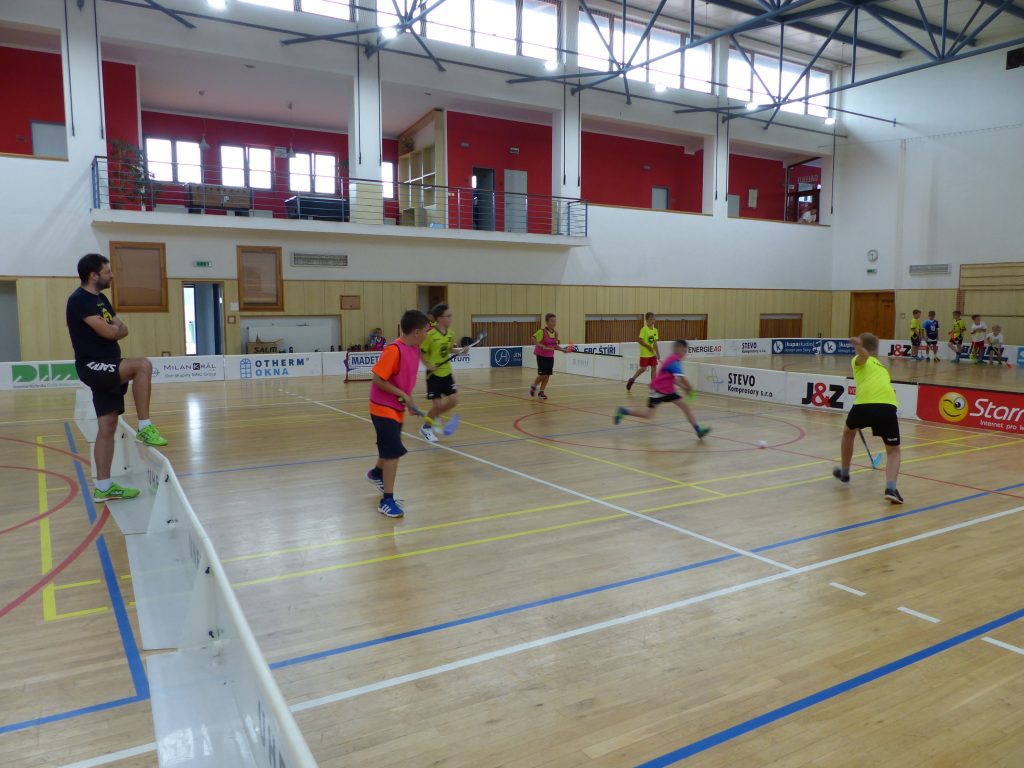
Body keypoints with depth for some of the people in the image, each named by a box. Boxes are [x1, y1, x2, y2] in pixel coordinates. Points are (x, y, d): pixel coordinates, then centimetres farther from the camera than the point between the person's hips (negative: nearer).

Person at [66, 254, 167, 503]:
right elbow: (107, 331, -21)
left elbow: (123, 329, 12)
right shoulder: (79, 299, -13)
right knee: (143, 365, -30)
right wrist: (115, 328, 1)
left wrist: (113, 329, -9)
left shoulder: (100, 298, 17)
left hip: (107, 368, 9)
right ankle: (144, 428, -21)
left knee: (107, 427, 7)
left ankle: (103, 487, 12)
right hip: (92, 367, -9)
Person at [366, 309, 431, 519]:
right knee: (394, 452, -12)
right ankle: (387, 501, -2)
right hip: (384, 408, -9)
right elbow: (378, 379, -24)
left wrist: (409, 400, 6)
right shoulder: (394, 350, -25)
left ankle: (377, 473, 54)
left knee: (390, 449, 25)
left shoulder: (414, 349, 1)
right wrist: (402, 395, -23)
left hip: (397, 408, 9)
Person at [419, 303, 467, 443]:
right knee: (437, 404, -4)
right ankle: (426, 428, 21)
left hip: (446, 372, 6)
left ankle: (435, 415, 29)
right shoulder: (430, 335, -18)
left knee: (453, 400, 2)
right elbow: (421, 352, -11)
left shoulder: (451, 334, 0)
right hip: (434, 374, -6)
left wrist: (459, 350, -3)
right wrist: (428, 365, -21)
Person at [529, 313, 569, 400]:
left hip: (550, 356, 6)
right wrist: (542, 346, -32)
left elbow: (556, 345, 11)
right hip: (541, 355, -6)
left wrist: (563, 349, -3)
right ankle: (533, 386, 20)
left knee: (547, 375, 5)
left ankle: (541, 392, 18)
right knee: (542, 375, -7)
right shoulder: (542, 331, -17)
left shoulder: (555, 333, 2)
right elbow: (534, 340, -19)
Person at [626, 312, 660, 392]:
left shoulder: (655, 330, 7)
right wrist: (649, 346, -22)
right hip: (645, 353, -6)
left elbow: (655, 343, 12)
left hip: (652, 353, 6)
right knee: (643, 368, -3)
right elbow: (640, 341, -16)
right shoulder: (644, 329, -12)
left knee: (654, 367, 1)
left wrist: (657, 353, 8)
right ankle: (632, 379, 17)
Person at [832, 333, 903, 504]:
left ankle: (844, 473, 43)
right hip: (888, 405, 3)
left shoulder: (860, 360, 20)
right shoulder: (882, 367, 36)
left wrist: (858, 346, -28)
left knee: (848, 432, 28)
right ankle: (890, 488, -10)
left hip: (864, 403, -3)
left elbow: (863, 354, -6)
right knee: (893, 451, 14)